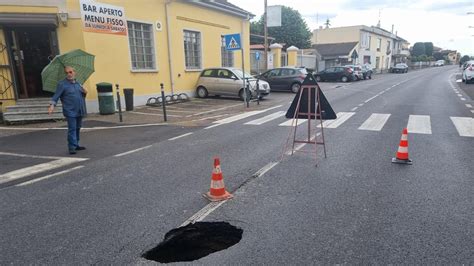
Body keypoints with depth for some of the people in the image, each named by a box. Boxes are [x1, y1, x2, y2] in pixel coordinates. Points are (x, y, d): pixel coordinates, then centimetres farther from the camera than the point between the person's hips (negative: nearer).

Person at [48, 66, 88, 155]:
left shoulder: (78, 83, 15)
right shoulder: (62, 84, -3)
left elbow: (82, 96, 24)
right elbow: (56, 96, -8)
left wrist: (85, 92, 2)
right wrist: (52, 105, -23)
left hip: (79, 111, 6)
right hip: (70, 112, -6)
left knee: (77, 128, 13)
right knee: (72, 129, -9)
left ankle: (76, 145, 25)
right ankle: (72, 148, -5)